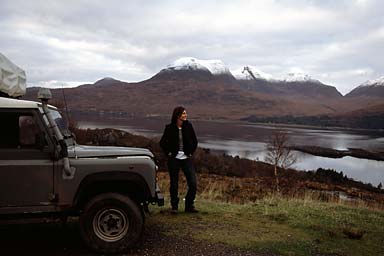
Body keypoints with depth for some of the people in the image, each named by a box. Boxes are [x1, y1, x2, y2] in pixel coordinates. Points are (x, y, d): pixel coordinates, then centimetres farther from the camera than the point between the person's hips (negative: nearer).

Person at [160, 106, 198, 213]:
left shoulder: (188, 126, 2)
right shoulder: (170, 128, -4)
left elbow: (195, 141, 12)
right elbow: (162, 142, 5)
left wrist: (191, 152, 5)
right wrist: (168, 153, -1)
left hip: (186, 158, 2)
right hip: (174, 159, -2)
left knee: (193, 183, -5)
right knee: (174, 184, 5)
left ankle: (189, 206, 11)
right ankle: (174, 207, 19)